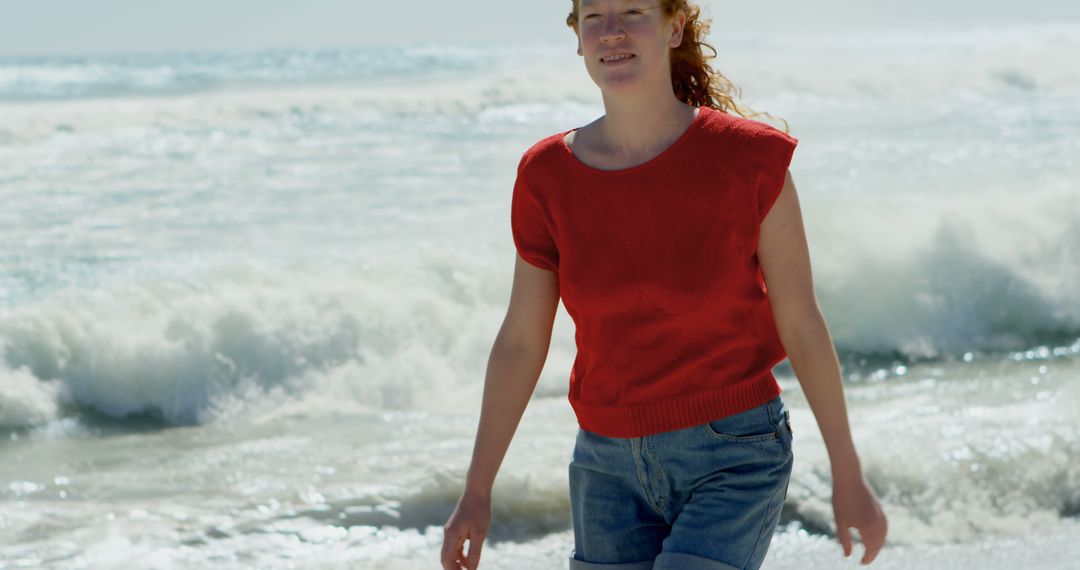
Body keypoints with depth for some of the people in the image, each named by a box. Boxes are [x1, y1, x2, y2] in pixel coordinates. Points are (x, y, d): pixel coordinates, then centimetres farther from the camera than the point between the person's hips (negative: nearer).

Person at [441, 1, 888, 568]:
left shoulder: (748, 157, -13)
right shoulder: (548, 176, -3)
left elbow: (801, 321, -5)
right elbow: (520, 342, 5)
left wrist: (848, 479, 0)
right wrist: (475, 494, 7)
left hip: (735, 458, -4)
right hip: (613, 470, 4)